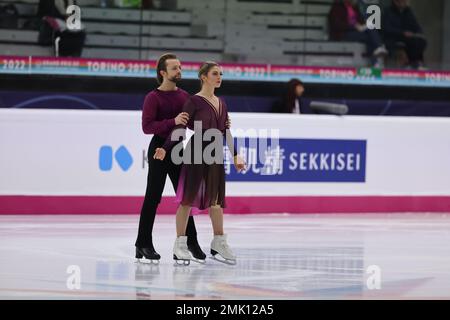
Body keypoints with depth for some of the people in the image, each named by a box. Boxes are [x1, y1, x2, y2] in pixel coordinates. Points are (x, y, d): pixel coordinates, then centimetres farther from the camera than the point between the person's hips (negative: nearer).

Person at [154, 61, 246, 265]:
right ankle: (180, 244, 0)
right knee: (188, 197, -3)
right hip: (196, 152, -6)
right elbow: (179, 128, -13)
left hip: (215, 154, 6)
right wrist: (165, 149, -23)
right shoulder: (195, 101, -7)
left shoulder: (221, 103, 13)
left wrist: (235, 156, 16)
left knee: (216, 198, 9)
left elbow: (225, 132, 18)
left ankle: (219, 244, 16)